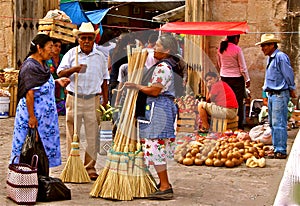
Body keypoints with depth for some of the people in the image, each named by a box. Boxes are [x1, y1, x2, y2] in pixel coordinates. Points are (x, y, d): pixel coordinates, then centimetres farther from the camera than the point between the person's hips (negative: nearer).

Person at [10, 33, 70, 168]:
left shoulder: (42, 64, 10)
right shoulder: (30, 66, -19)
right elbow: (29, 93, -22)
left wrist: (57, 81, 7)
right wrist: (31, 116, -23)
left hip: (44, 114, 10)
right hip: (33, 113, -9)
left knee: (43, 145, 14)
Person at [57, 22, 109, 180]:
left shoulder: (100, 56, 10)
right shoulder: (71, 53, 4)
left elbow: (104, 81, 14)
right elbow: (60, 73, -2)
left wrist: (105, 101, 9)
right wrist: (73, 69, -22)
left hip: (93, 100, 1)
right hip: (74, 98, -1)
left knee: (93, 135, 2)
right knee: (72, 134, 1)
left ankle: (90, 167, 10)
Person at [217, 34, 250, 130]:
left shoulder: (221, 49, 2)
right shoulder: (237, 49, -13)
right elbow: (242, 67, -9)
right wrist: (247, 79, -1)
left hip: (224, 78, 5)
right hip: (237, 78, -5)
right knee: (238, 102, 2)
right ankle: (239, 125, 3)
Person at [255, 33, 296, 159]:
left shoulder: (281, 57, -13)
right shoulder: (270, 58, 16)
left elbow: (289, 74, -11)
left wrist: (291, 90, -3)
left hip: (280, 95, -10)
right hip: (271, 95, 10)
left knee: (278, 123, -11)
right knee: (272, 123, 12)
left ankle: (281, 151, -8)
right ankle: (276, 148, 18)